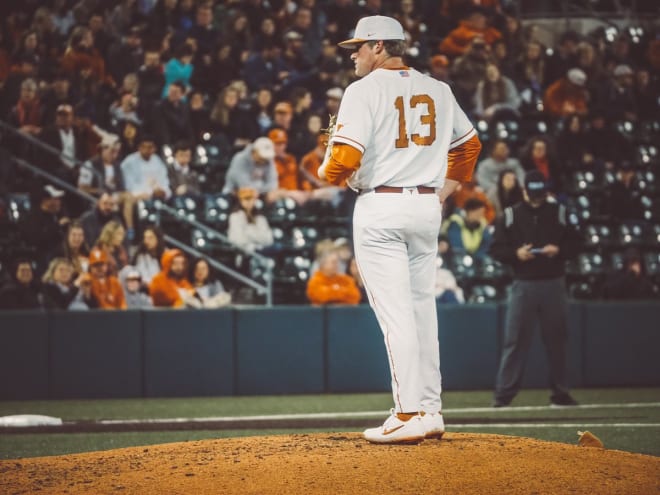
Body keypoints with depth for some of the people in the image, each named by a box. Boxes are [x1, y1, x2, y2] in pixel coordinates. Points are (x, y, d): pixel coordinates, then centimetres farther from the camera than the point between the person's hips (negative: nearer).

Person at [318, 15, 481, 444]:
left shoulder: (365, 90, -8)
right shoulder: (438, 90, 12)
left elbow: (345, 158, -15)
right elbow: (470, 144, 22)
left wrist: (325, 172, 5)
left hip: (381, 207, -6)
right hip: (427, 206, 6)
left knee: (394, 313, -7)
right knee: (422, 309, 12)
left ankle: (409, 416, -11)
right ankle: (431, 411, 12)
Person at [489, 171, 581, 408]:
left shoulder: (559, 213, 6)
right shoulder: (510, 216, 3)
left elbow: (575, 243, 7)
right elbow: (496, 249, 2)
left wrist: (559, 250, -12)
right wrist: (516, 254, -16)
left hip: (553, 284, 1)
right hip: (523, 284, -1)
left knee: (556, 338, 6)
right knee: (515, 338, -4)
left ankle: (560, 391, 15)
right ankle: (504, 392, -2)